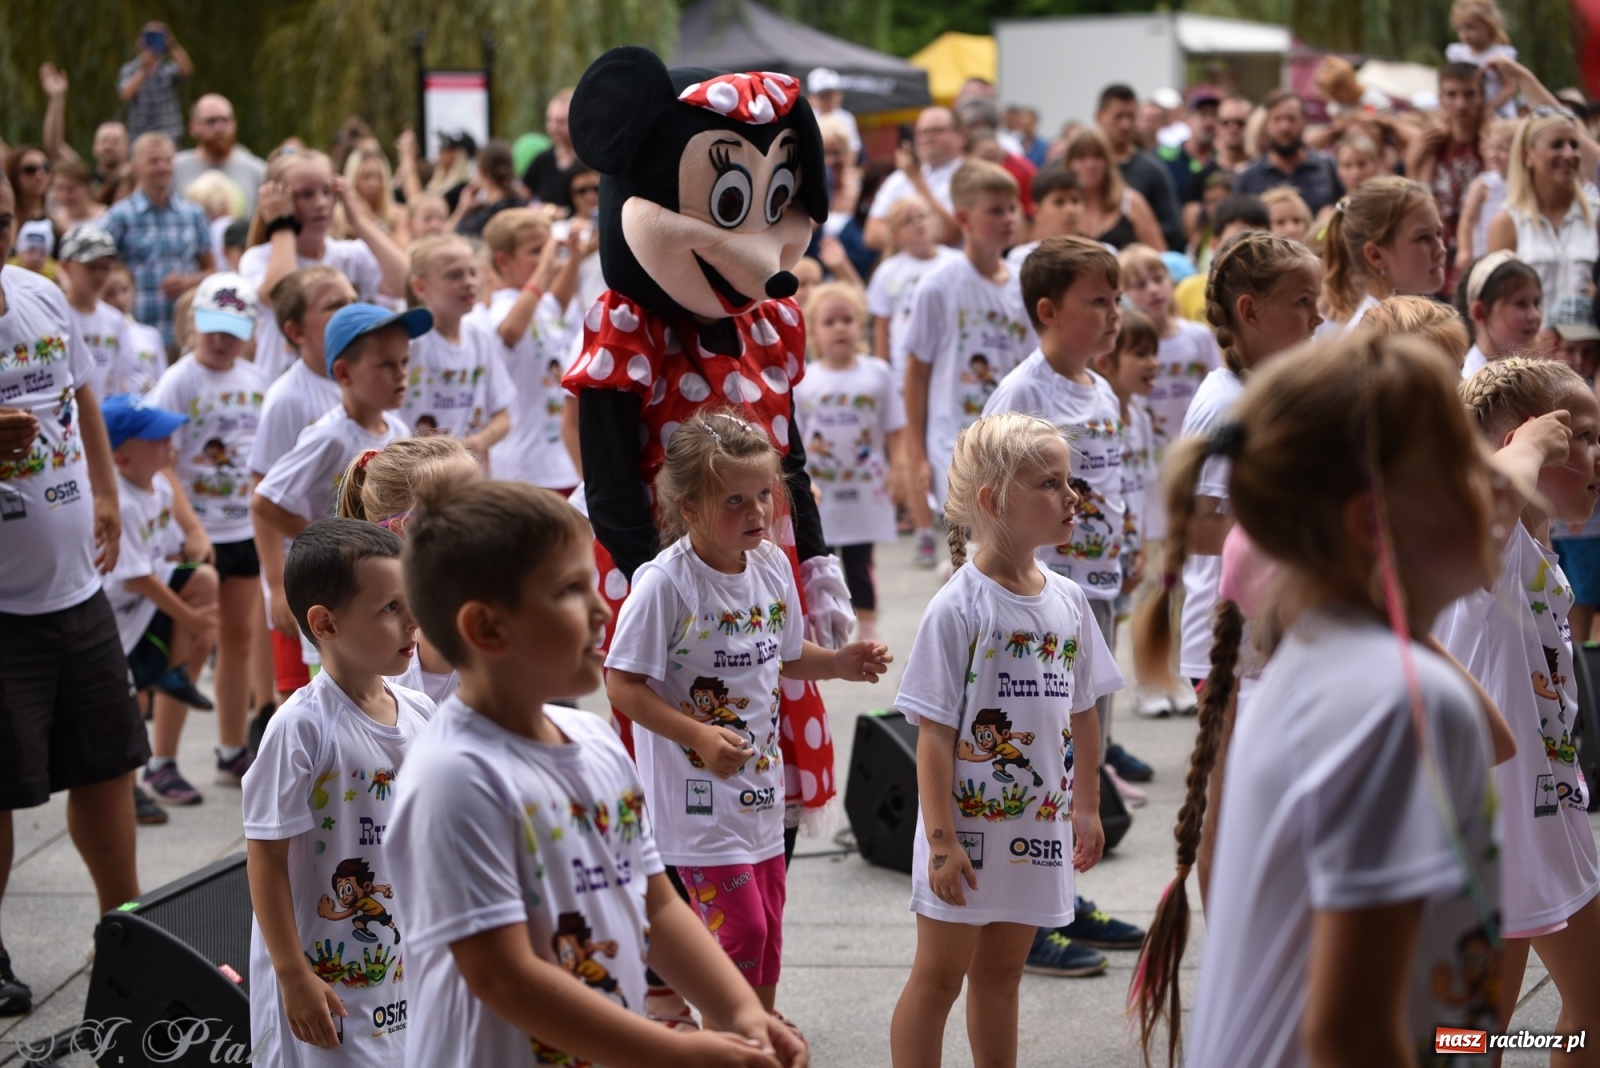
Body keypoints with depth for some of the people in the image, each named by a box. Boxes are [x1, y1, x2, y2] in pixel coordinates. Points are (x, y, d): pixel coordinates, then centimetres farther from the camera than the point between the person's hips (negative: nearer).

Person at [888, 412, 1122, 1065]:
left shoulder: (1067, 601, 3)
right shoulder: (958, 607, -15)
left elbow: (1082, 714, 13)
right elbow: (934, 733, -15)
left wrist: (1086, 808, 14)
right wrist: (941, 840, -17)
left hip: (1039, 827, 6)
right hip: (969, 825, -6)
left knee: (1001, 971, 17)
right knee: (939, 974, 5)